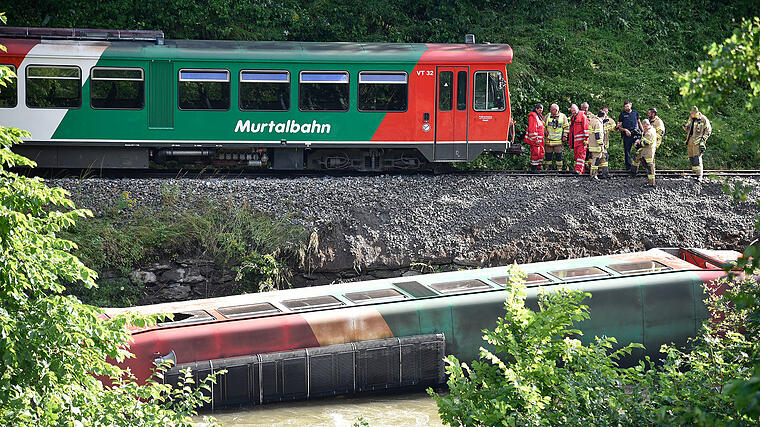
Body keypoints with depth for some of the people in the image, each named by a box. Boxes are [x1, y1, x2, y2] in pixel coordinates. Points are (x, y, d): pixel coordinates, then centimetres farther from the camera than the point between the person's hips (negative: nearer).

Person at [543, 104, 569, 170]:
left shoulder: (563, 116, 1)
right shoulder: (548, 116, 7)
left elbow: (566, 127, 4)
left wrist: (565, 136, -3)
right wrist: (545, 131, 4)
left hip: (558, 140, -3)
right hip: (549, 140, 3)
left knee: (558, 155, -2)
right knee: (548, 155, 6)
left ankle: (559, 169, 4)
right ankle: (548, 169, 14)